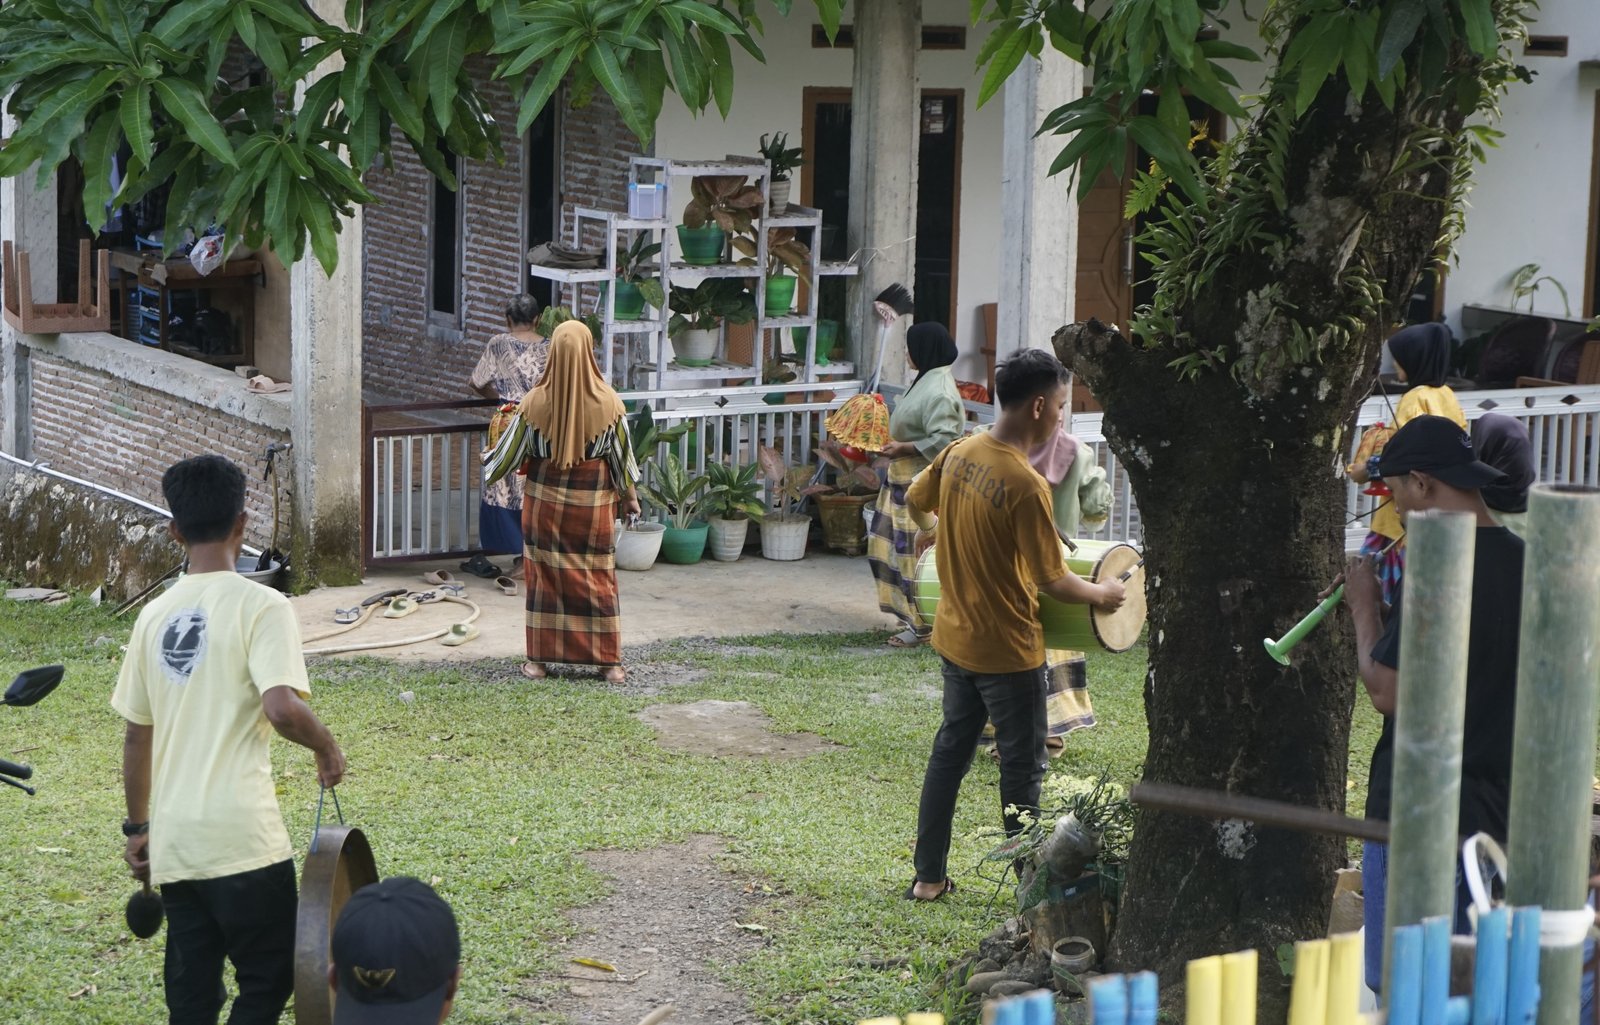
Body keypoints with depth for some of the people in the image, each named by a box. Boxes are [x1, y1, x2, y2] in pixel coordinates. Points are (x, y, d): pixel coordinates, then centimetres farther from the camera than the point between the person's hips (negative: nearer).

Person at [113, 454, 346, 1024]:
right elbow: (282, 708, -22)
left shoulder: (154, 615, 9)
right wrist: (328, 749, -3)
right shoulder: (260, 606, -9)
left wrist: (137, 828, 23)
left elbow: (136, 735, 13)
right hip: (242, 839, -6)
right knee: (270, 978, 7)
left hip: (172, 843, 6)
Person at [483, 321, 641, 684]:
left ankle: (538, 659, 13)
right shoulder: (608, 402, -12)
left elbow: (510, 451, -1)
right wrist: (630, 496, 11)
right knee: (598, 579, 8)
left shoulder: (535, 402, -12)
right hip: (593, 503, 0)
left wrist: (489, 461, 21)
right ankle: (608, 661, 10)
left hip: (545, 500, 0)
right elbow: (622, 455, -3)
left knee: (544, 576, 9)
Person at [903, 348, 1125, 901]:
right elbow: (1051, 579, -19)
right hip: (1007, 649, -7)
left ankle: (929, 876, 22)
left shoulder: (959, 453, -3)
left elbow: (914, 500, 16)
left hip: (954, 637, 8)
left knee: (950, 750, 17)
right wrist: (1101, 594, -2)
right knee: (1022, 768, 5)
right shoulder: (1026, 486, -25)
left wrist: (933, 531, 37)